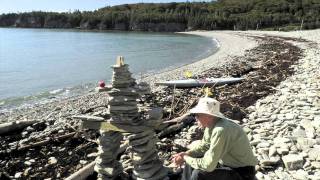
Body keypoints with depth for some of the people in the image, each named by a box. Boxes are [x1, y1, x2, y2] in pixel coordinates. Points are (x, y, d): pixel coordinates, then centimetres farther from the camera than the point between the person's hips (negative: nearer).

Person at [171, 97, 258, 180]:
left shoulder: (221, 131, -33)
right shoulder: (211, 124, -6)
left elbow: (208, 165, -32)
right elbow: (203, 146, 9)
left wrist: (185, 158, -18)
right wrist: (185, 154, -6)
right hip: (227, 163, 9)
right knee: (190, 163, 7)